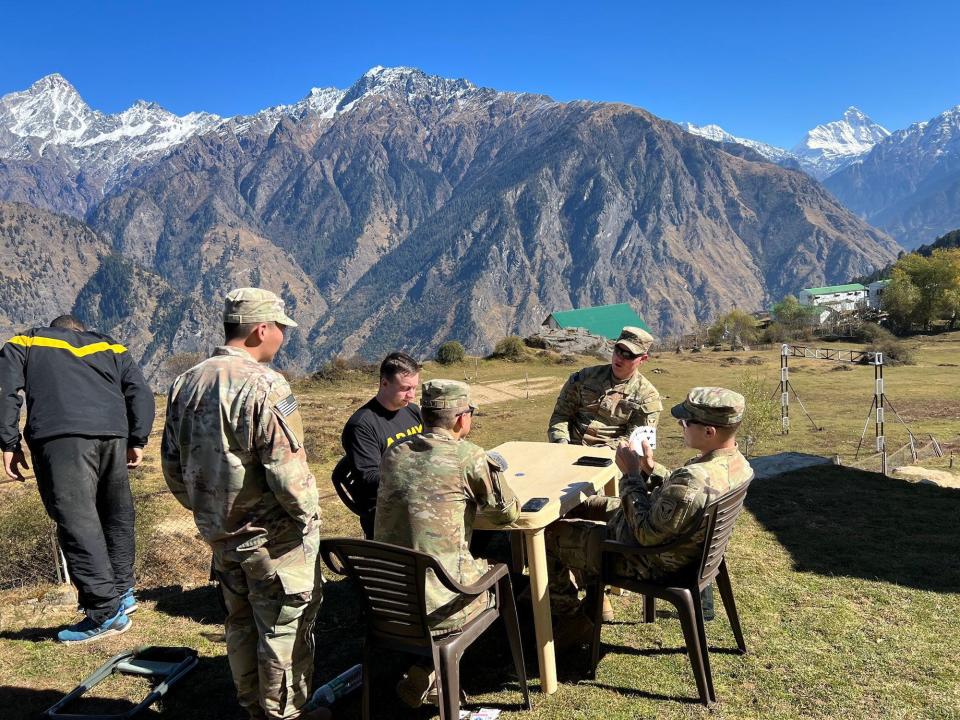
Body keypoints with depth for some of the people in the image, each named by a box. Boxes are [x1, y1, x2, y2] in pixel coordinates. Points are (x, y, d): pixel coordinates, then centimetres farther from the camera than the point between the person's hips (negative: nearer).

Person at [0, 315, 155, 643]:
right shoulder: (110, 347, 28)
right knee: (116, 515, 18)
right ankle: (123, 592, 26)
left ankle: (106, 612, -5)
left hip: (60, 437, -3)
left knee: (77, 522, -4)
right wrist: (137, 441, 17)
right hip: (111, 434, 4)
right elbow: (141, 392, 16)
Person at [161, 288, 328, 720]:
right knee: (286, 627, 10)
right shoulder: (264, 386, -22)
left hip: (219, 534, 8)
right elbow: (287, 470, -25)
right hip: (272, 536, -8)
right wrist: (308, 515, -8)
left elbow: (173, 466, 10)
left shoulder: (186, 384, 3)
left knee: (241, 623, 22)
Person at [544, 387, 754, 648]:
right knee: (583, 504, 26)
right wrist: (650, 468, -6)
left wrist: (631, 475, -20)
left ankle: (572, 618, 20)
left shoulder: (694, 480, -39)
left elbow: (646, 535, -27)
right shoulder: (736, 461, -9)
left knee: (546, 533, 2)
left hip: (649, 562, -9)